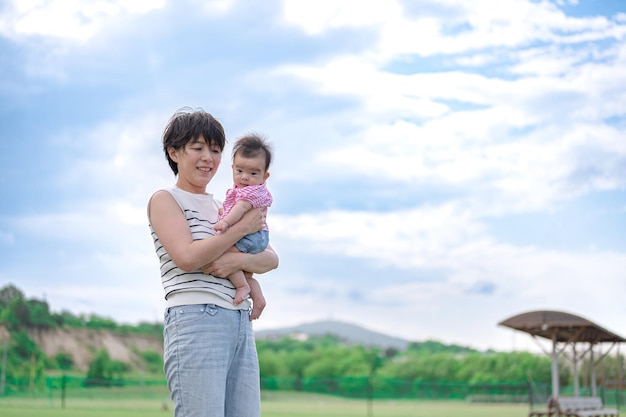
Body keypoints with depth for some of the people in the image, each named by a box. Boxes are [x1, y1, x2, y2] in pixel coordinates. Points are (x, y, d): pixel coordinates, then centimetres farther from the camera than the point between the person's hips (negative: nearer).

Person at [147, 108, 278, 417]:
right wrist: (241, 228, -4)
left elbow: (271, 259, 13)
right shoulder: (164, 200, 5)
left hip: (241, 324, 7)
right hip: (195, 321, -7)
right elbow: (187, 257, -13)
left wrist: (239, 260, -9)